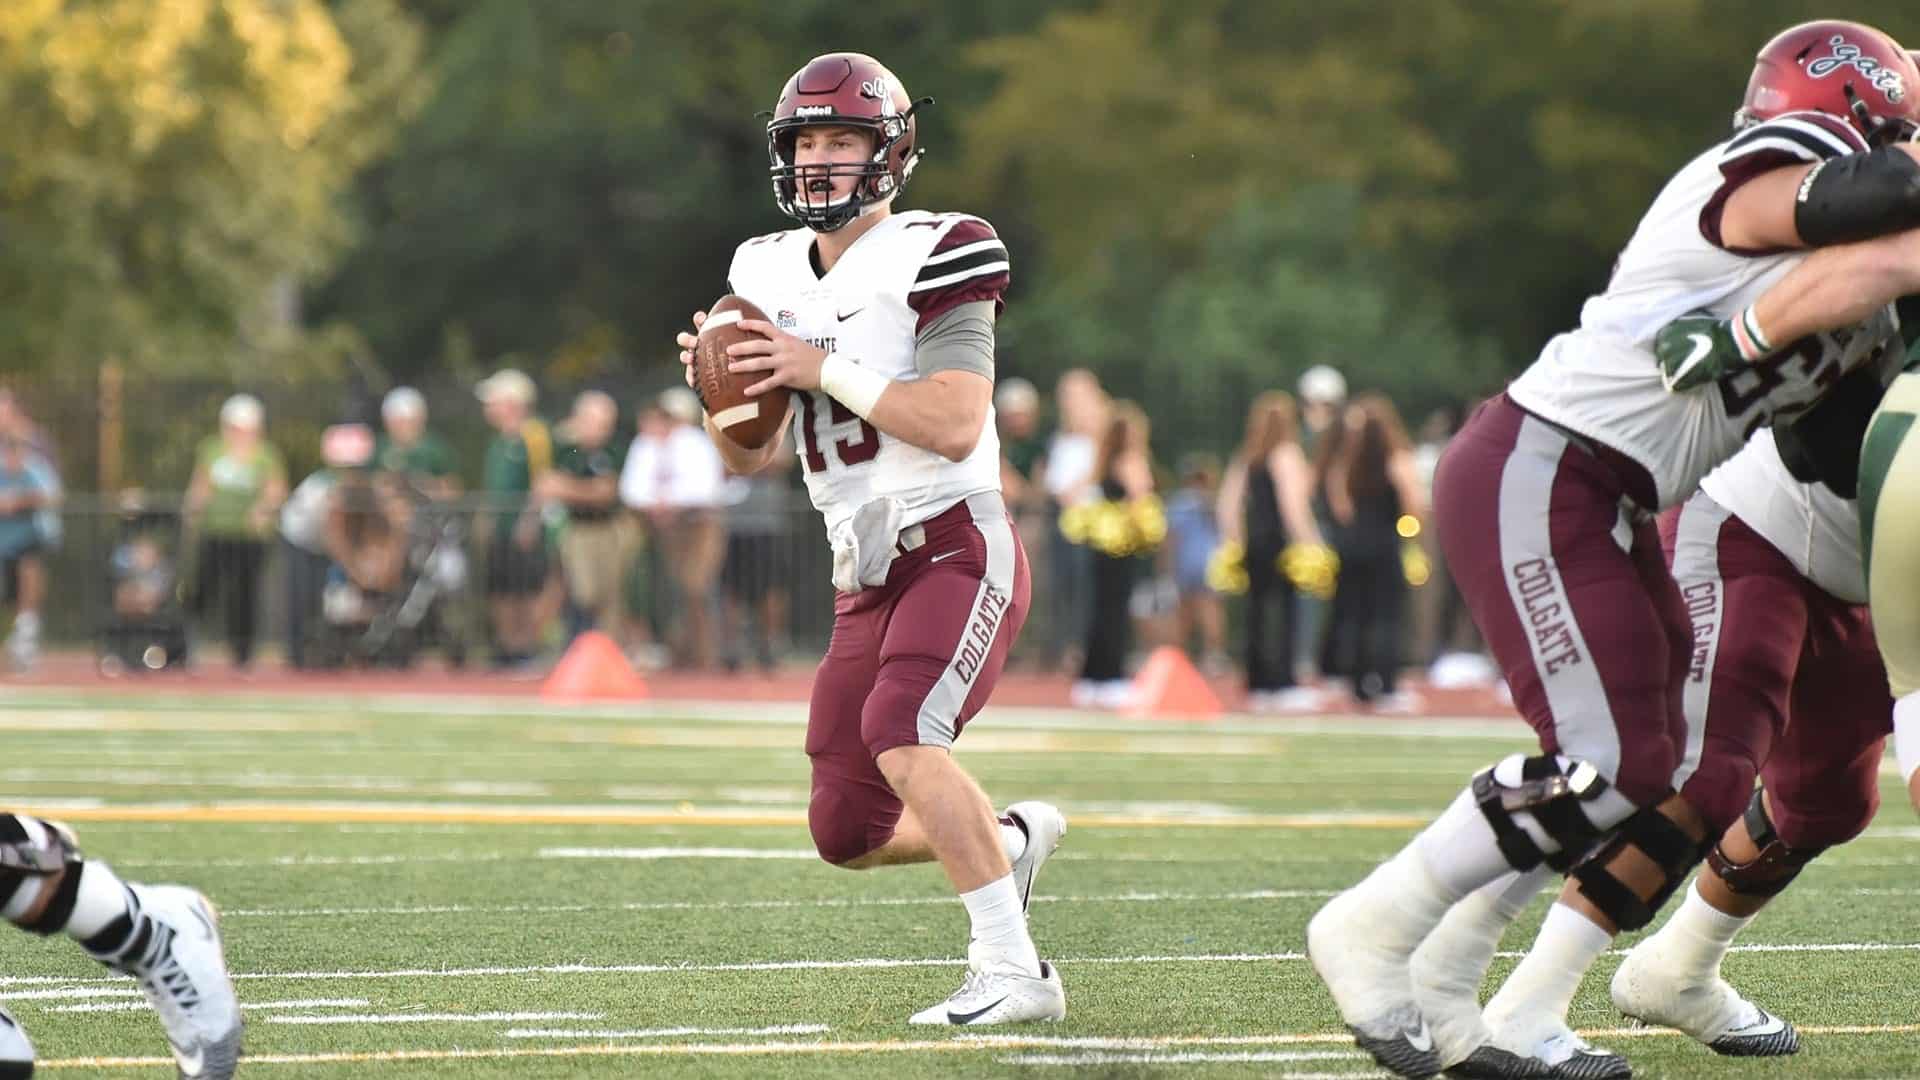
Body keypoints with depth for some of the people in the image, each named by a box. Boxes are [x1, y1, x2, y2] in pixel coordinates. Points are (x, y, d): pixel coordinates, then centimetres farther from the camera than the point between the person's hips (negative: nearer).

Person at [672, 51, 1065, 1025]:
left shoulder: (931, 258, -11)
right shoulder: (768, 273, 10)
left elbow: (956, 426, -22)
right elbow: (748, 458, 15)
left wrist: (826, 370, -21)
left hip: (957, 551, -8)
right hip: (868, 579, 8)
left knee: (900, 735, -31)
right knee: (847, 832, 7)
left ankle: (1013, 972, -27)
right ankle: (1012, 838, 36)